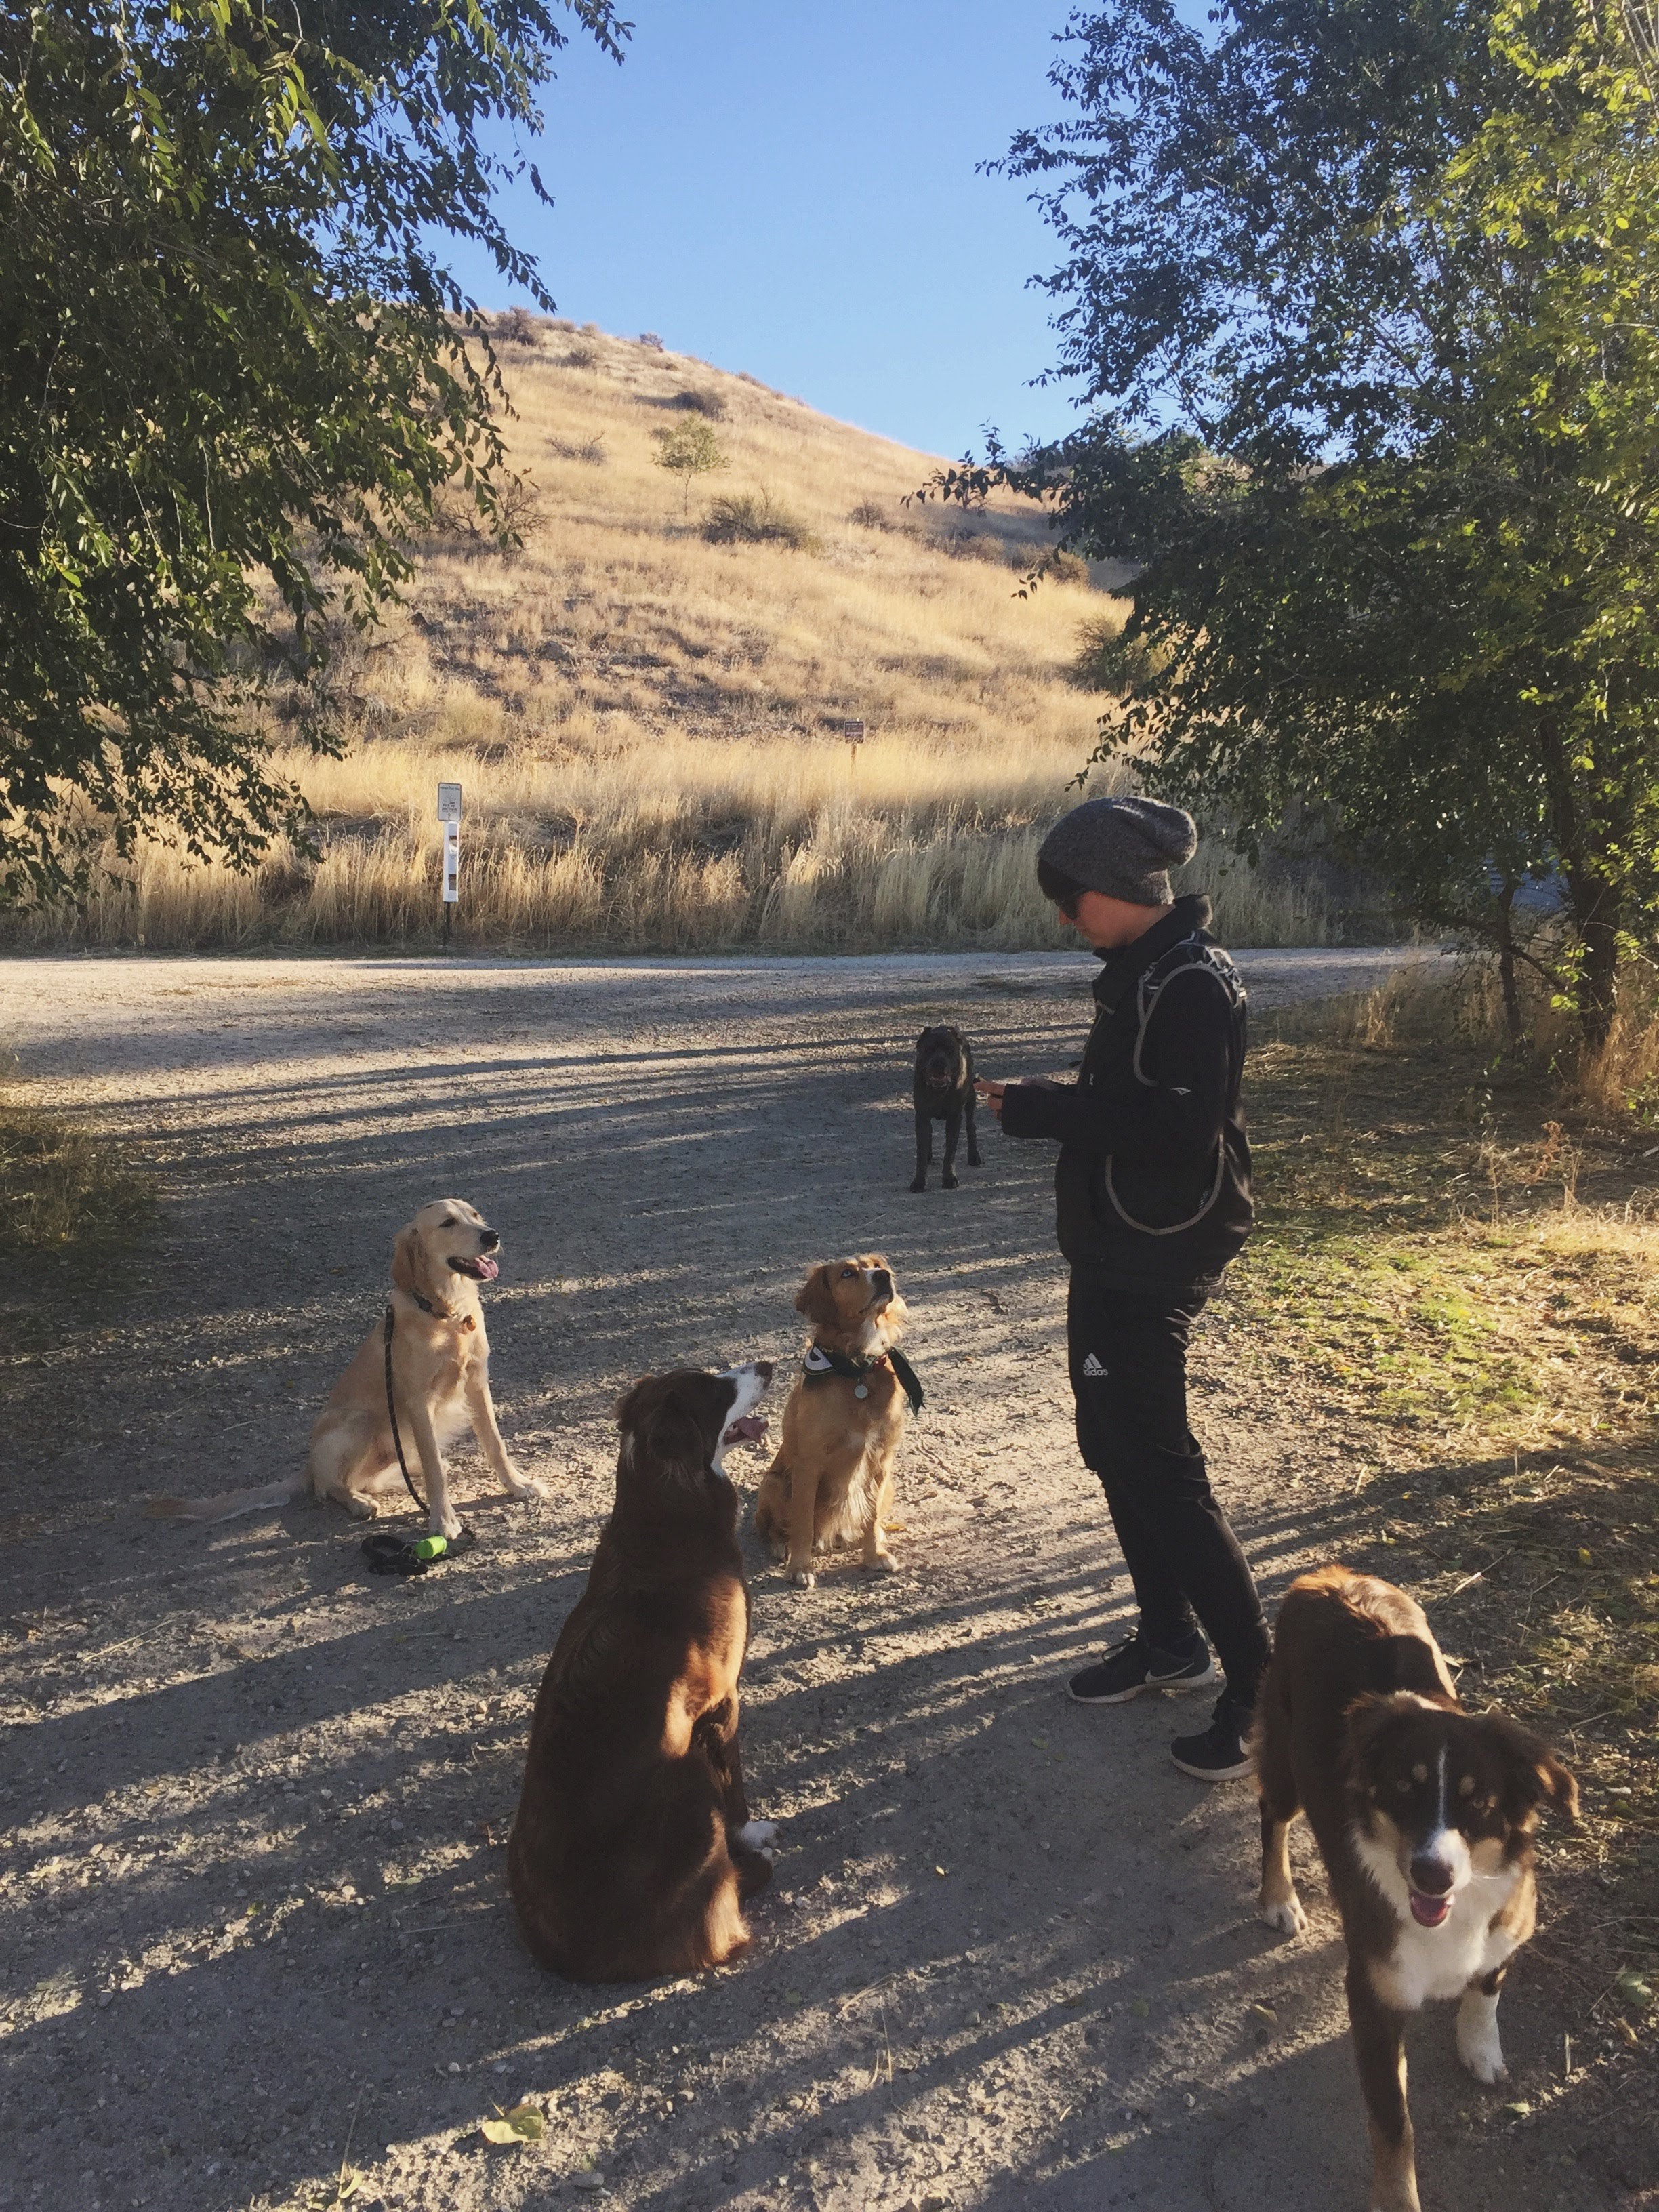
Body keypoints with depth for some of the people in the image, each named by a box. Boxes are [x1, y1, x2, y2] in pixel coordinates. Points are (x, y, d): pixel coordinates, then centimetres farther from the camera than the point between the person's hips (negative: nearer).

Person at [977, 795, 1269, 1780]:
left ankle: (1259, 1682, 6)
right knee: (1114, 1445, 18)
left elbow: (1179, 1126, -28)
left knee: (1159, 1466, -6)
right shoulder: (1144, 969, 11)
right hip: (1117, 1250, 11)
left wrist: (1042, 1110, -23)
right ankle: (1171, 1641, 33)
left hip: (1153, 1263, -10)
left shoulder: (1190, 982, -20)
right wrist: (1044, 1103, 5)